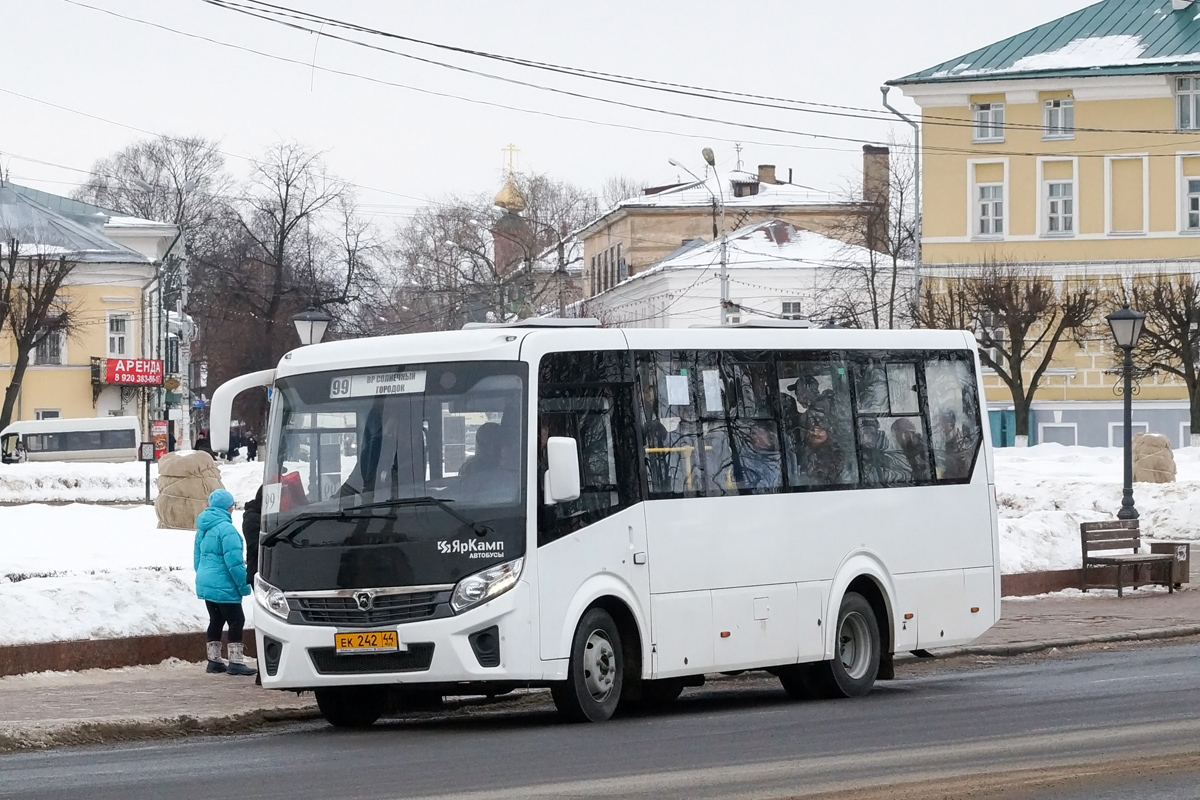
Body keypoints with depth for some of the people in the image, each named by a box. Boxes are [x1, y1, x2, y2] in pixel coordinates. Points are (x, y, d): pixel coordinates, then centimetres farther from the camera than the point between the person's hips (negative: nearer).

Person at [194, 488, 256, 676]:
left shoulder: (203, 528, 11)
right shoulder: (226, 529, -18)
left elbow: (197, 557, 20)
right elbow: (234, 561, -20)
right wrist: (244, 585, -13)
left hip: (205, 583, 9)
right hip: (223, 586, -9)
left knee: (216, 620, 15)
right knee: (236, 621, -4)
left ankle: (214, 661, 18)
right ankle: (235, 662, -6)